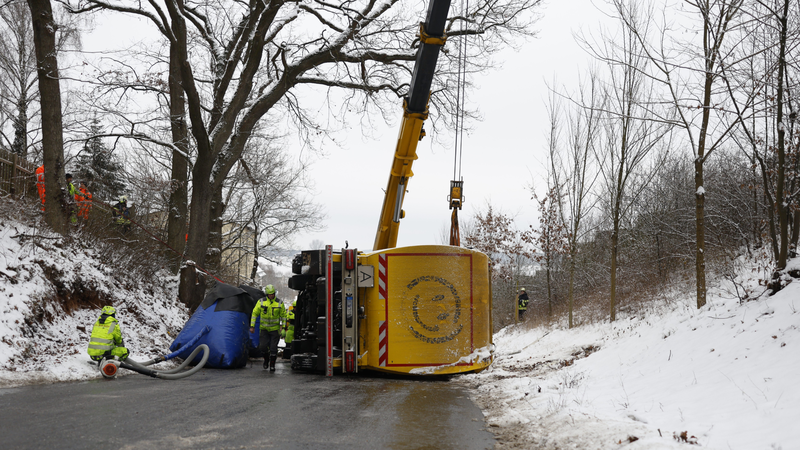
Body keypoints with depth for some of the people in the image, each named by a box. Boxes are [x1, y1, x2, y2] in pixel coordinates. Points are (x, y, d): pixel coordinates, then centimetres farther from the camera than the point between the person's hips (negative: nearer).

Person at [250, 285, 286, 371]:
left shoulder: (279, 303, -2)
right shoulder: (261, 302, -2)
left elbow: (283, 315, 6)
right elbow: (254, 313, 4)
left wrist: (283, 327, 1)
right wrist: (252, 326, 1)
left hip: (275, 329, -1)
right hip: (264, 328, 1)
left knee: (273, 348, -3)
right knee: (262, 347, -5)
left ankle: (272, 365, 10)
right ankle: (266, 358, 26)